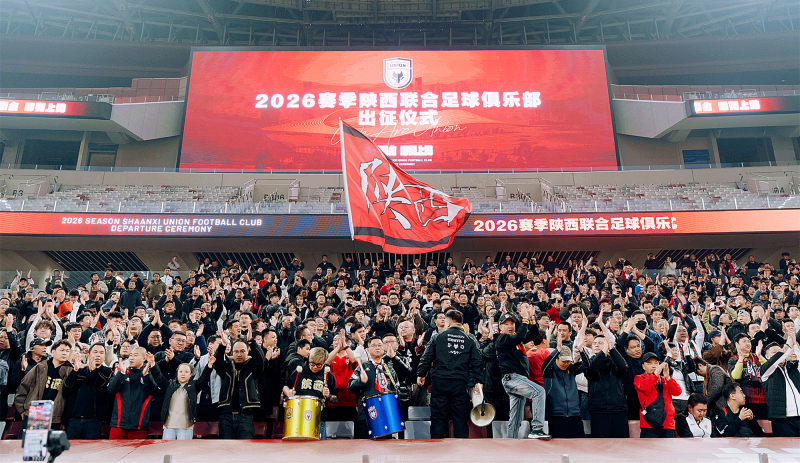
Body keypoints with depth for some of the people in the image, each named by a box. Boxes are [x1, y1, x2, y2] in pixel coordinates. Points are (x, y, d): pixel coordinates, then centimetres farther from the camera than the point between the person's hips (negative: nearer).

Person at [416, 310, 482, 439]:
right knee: (460, 418, 7)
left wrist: (421, 374, 11)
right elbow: (476, 362, 5)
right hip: (461, 383, 1)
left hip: (440, 381, -1)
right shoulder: (469, 340, 10)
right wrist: (477, 381, 9)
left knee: (438, 416, 6)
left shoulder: (439, 337, 5)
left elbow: (427, 357, 4)